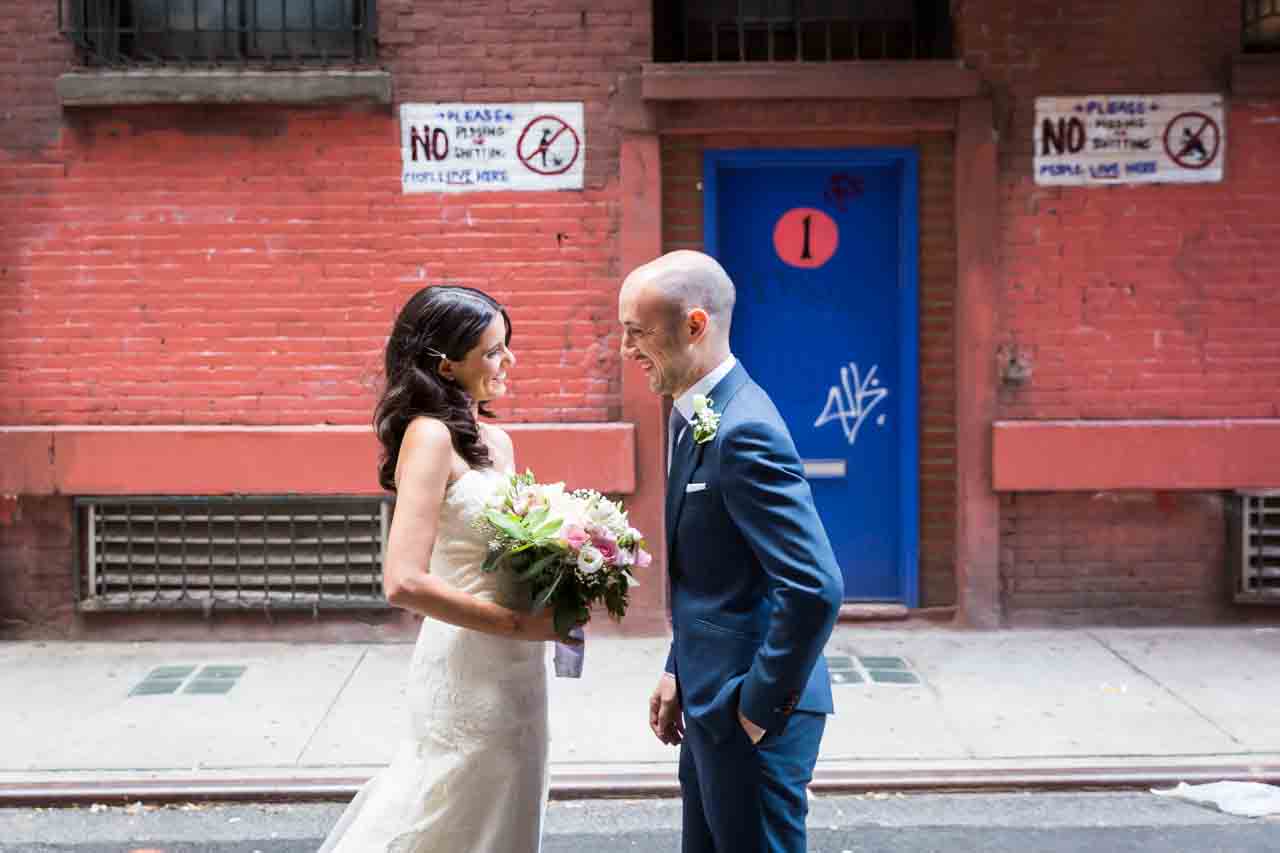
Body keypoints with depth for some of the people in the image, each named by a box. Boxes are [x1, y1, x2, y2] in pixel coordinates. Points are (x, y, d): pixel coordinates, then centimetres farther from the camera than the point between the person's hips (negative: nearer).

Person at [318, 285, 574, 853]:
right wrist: (520, 624, -17)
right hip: (470, 672, -8)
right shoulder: (430, 435, -15)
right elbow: (405, 582, -24)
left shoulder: (495, 442, 9)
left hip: (512, 669, 8)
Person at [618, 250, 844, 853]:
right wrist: (679, 671, 13)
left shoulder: (744, 432, -23)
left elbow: (817, 588, -27)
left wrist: (759, 708, -19)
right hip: (711, 704, 10)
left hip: (752, 716, -9)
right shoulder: (693, 414, 8)